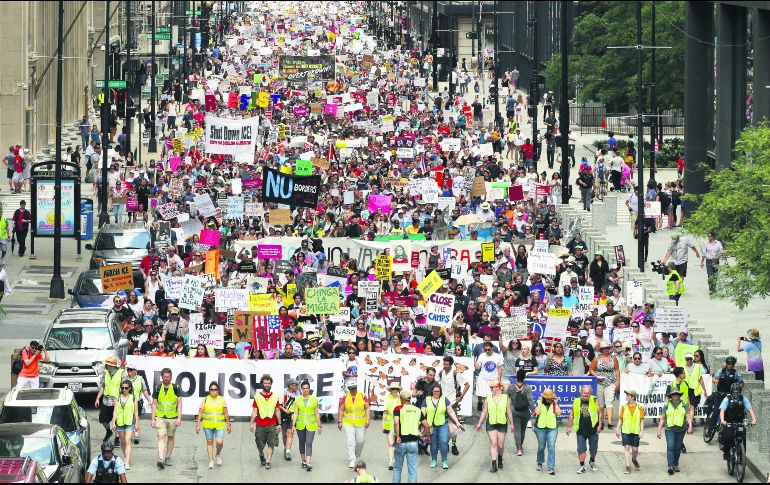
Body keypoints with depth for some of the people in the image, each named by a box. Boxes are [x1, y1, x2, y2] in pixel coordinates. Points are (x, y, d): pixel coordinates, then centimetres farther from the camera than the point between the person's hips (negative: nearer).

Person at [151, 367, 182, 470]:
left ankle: (168, 458, 23)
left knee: (170, 437, 10)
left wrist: (179, 418, -6)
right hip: (160, 417, 0)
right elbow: (154, 404, 7)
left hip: (172, 417, 0)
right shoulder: (157, 388, 3)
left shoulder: (175, 388, 1)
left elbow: (179, 403, 1)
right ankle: (161, 459, -22)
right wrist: (152, 419, 2)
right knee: (161, 436, -13)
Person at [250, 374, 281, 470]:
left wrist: (279, 424, 6)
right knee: (260, 445, 9)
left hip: (272, 425, 0)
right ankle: (262, 456, 35)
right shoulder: (257, 396, 2)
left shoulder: (275, 397, 5)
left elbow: (277, 411, 9)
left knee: (271, 444, -9)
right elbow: (254, 411, 2)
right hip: (260, 425, 0)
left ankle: (268, 461, -6)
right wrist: (251, 423, -5)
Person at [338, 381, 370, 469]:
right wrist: (339, 421, -3)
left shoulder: (362, 396, -1)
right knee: (350, 442, -9)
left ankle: (357, 456, 32)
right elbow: (341, 410, 3)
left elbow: (367, 408, 0)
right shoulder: (345, 398, 0)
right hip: (348, 423, -1)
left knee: (360, 441, 5)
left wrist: (367, 420, -8)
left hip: (360, 423, 1)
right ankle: (352, 461, -10)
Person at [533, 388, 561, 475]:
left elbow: (558, 413, -12)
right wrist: (540, 403, -12)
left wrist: (555, 403, -10)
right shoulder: (540, 403, 0)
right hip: (540, 428, 0)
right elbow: (537, 412, -16)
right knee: (541, 447, 10)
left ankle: (551, 468, -12)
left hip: (552, 428, 0)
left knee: (551, 447, -9)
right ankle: (540, 464, 34)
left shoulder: (555, 404, 3)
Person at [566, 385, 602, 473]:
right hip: (581, 430, 1)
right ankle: (582, 466, 6)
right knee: (581, 449, -1)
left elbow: (600, 413, 1)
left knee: (593, 448, 10)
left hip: (593, 429, -1)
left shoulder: (594, 401, 0)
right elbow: (572, 415, 13)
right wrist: (569, 427, 10)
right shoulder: (576, 402, 6)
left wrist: (599, 425, -7)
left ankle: (592, 461, 35)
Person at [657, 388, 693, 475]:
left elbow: (688, 416, 0)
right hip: (670, 429, -1)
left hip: (681, 429, 1)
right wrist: (659, 430, 3)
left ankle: (676, 465, 23)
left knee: (678, 448, 8)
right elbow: (662, 418, 7)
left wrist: (690, 426, -16)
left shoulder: (684, 405, 6)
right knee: (670, 447, -14)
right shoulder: (667, 405, 6)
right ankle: (670, 466, -20)